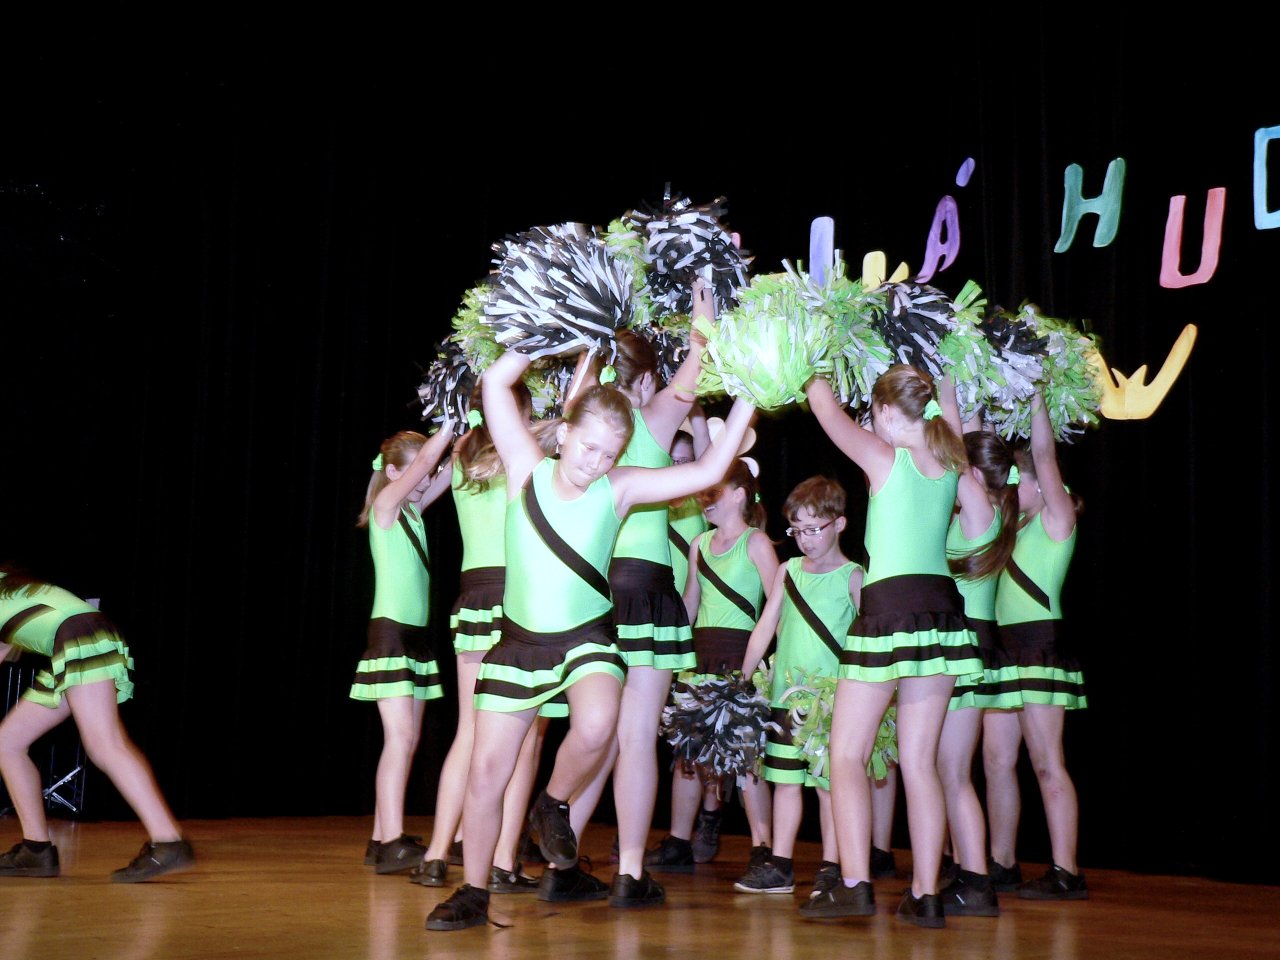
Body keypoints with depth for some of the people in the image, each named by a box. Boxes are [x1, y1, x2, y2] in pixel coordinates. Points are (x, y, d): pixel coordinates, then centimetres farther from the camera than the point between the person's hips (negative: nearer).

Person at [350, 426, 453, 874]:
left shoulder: (413, 508, 14)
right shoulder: (385, 504, -6)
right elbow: (426, 458, -17)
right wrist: (452, 423, -13)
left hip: (416, 633, 8)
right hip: (390, 631, -8)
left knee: (406, 740, 6)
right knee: (400, 737, -15)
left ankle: (382, 839, 10)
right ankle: (392, 843, -18)